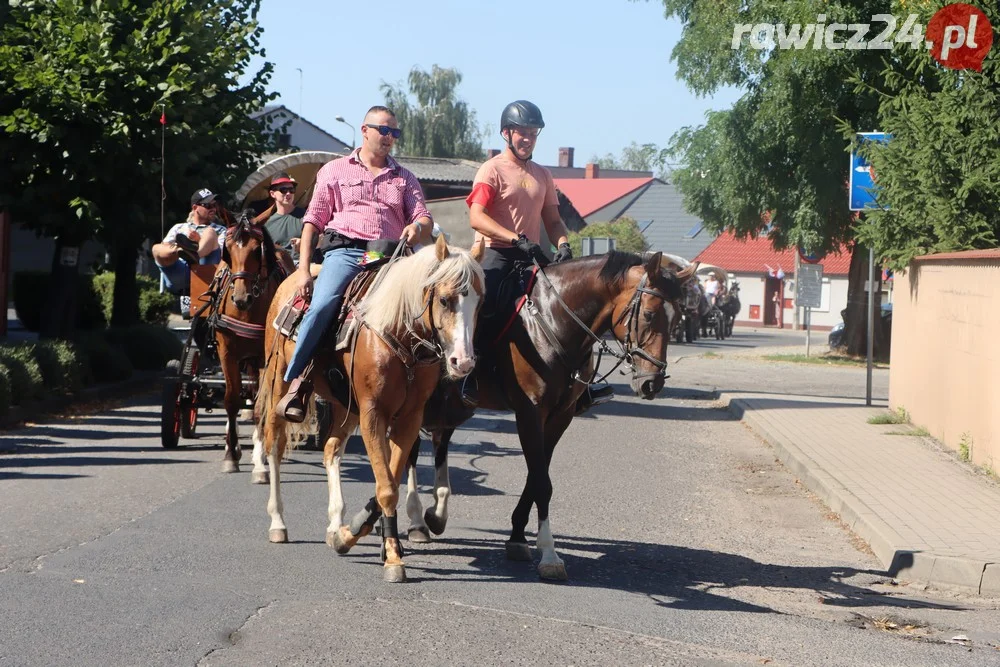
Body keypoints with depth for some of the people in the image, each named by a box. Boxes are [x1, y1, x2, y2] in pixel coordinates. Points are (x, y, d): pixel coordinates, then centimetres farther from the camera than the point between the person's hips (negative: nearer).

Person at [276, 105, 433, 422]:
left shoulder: (404, 178, 22)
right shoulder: (335, 170, 16)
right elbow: (313, 220, 11)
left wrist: (418, 227, -14)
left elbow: (424, 219, 13)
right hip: (345, 251, -2)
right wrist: (303, 269, -1)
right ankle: (296, 381, -20)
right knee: (323, 305, -30)